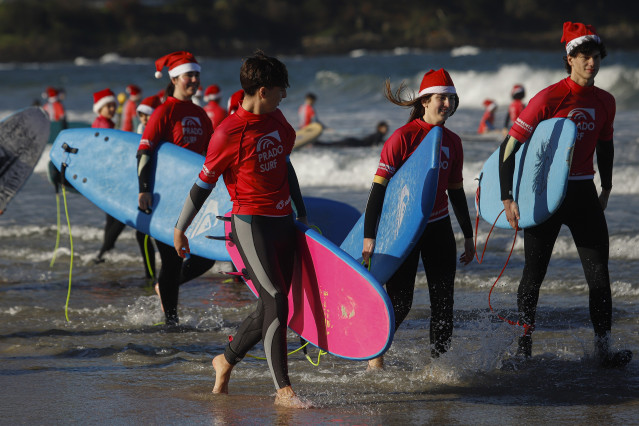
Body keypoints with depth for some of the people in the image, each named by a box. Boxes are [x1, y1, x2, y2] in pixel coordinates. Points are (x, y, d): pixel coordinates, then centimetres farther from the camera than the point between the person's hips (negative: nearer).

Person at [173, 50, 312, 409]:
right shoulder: (229, 133, -14)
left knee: (271, 307, 10)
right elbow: (204, 184, -6)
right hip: (251, 224, -8)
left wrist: (302, 212, 29)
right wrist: (180, 229, 1)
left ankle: (227, 360, 31)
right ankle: (283, 390, -10)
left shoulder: (276, 119, 9)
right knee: (276, 302, -13)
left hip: (283, 222, 8)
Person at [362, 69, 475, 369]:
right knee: (400, 300, -3)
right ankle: (374, 355, 19)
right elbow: (379, 186, -15)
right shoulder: (403, 137, -12)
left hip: (438, 227, 6)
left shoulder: (452, 142, 6)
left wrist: (468, 237, 18)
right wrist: (369, 236, -20)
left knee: (443, 299, 2)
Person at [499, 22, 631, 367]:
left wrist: (606, 189, 21)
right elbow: (511, 144, -13)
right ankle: (524, 345, 20)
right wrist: (508, 198, -17)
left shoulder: (605, 102, 4)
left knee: (599, 272, -4)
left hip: (584, 193, 5)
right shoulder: (550, 98, -14)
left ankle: (603, 349, -4)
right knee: (535, 273, 5)